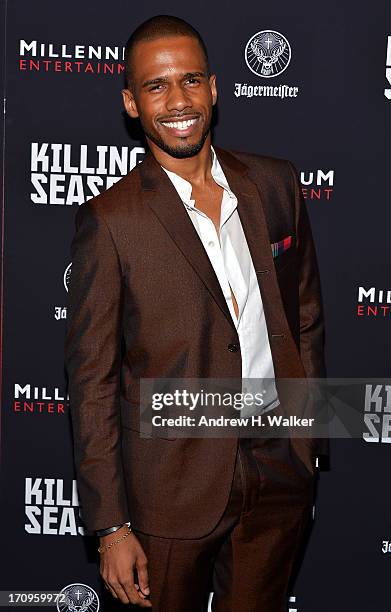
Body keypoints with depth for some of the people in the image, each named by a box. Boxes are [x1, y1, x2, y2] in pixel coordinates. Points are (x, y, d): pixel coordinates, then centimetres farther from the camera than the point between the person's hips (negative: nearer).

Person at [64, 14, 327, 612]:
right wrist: (111, 528, -11)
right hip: (175, 484, -3)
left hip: (281, 467, 4)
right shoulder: (109, 220, -11)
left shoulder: (276, 183, 2)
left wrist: (309, 435, 12)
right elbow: (91, 380, -9)